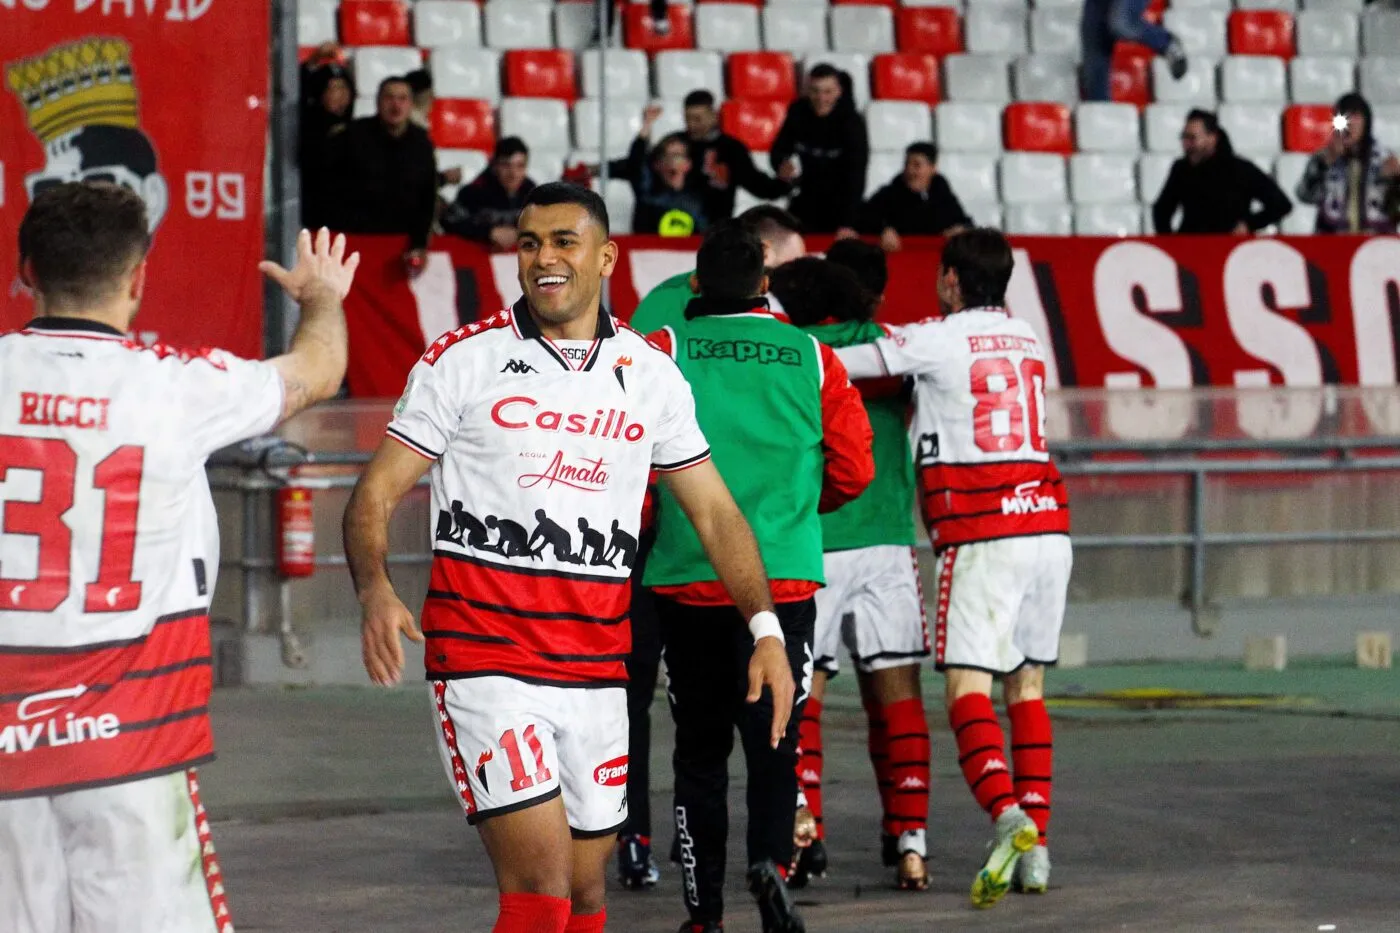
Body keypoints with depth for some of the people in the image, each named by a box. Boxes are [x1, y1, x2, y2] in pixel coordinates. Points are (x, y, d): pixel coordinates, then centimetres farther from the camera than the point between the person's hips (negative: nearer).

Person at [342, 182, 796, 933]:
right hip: (486, 663, -4)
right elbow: (376, 493, -3)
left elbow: (713, 511, 14)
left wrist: (765, 628, 4)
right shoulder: (461, 361, -2)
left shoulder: (650, 374, 8)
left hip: (596, 669, 4)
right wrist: (374, 590, -22)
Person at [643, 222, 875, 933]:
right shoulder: (813, 359, 4)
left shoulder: (663, 351, -1)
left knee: (700, 746, 9)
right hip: (785, 576, 0)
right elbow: (852, 469, 5)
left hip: (686, 576, 0)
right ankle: (770, 855, -22)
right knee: (774, 732, 4)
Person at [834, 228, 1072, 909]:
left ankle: (1007, 815, -31)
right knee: (1027, 683, 11)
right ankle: (1036, 849, 6)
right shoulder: (1028, 340, 17)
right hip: (1048, 524, 6)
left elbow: (835, 362, -2)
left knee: (968, 687, -8)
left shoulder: (937, 341, -3)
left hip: (982, 534, -6)